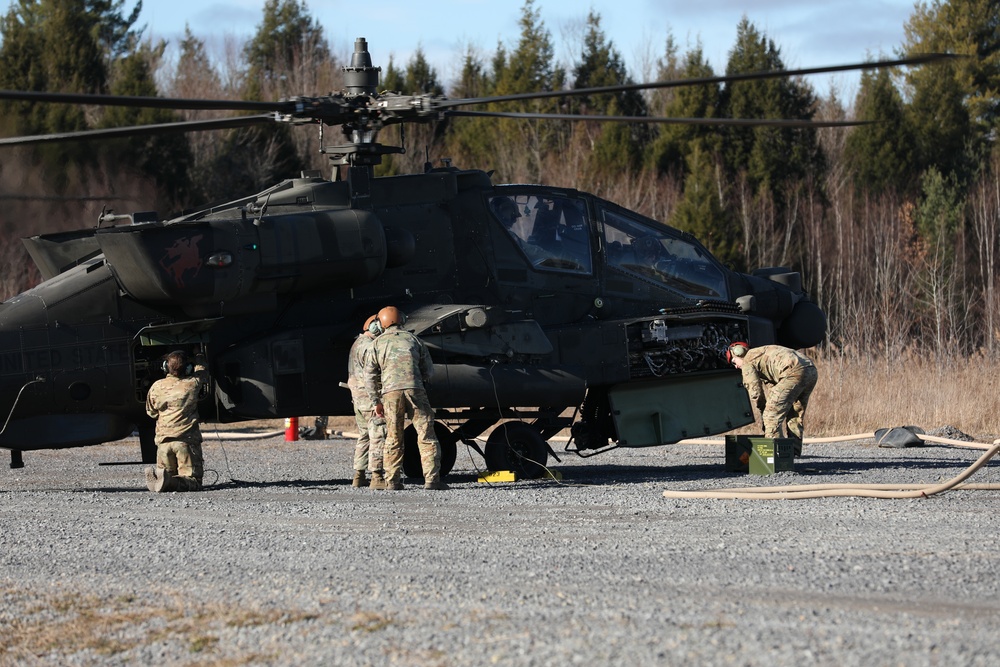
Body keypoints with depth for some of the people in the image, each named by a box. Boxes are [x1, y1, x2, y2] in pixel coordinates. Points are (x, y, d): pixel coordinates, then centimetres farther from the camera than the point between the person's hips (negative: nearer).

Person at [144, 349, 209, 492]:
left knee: (164, 473, 18)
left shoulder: (156, 387, 1)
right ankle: (171, 481, -31)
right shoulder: (192, 384, -2)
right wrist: (199, 356, 43)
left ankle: (155, 476, -16)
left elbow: (151, 412, 18)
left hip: (163, 440, 3)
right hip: (187, 440, -3)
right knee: (193, 481, -1)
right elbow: (201, 372, 23)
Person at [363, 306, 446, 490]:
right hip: (415, 389, -1)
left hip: (390, 392, 1)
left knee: (393, 440, 9)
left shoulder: (378, 343, 12)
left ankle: (392, 481, 6)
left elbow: (369, 376, 9)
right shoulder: (413, 339, 13)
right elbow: (428, 371, 15)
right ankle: (431, 479, -7)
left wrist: (376, 402, 15)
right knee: (426, 437, 0)